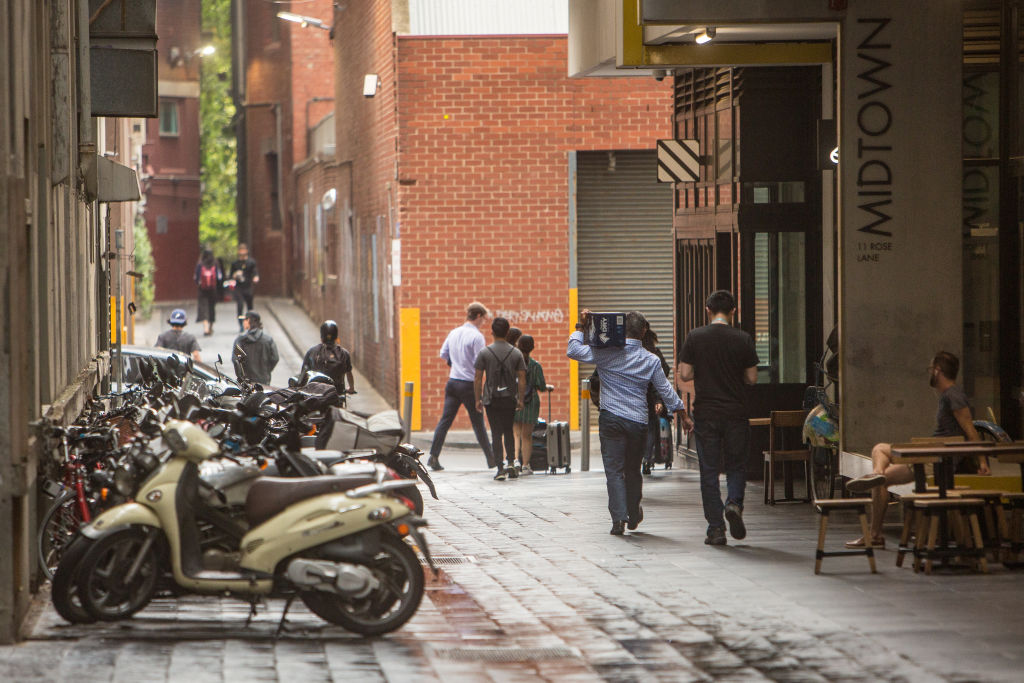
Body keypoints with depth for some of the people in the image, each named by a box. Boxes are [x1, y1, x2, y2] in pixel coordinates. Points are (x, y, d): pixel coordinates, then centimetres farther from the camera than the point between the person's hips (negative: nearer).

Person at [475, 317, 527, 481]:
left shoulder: (484, 353, -4)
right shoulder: (516, 353, 0)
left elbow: (477, 378, -4)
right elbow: (522, 379, 0)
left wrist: (478, 399, 4)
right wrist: (520, 399, 8)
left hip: (491, 399, -2)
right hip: (510, 399, 2)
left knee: (496, 433, 0)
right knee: (508, 432, 17)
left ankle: (500, 469, -6)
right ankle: (511, 463, 5)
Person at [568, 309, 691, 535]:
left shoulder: (607, 353, -7)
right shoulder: (651, 361, 2)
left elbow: (573, 351, -8)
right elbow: (666, 390, 7)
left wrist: (580, 327, 2)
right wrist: (683, 413, 17)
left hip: (611, 419, -2)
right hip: (638, 421, 2)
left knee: (614, 469, -1)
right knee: (633, 470, 17)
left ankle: (619, 517, -13)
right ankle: (633, 516, 28)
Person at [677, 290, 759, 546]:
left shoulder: (695, 337, -3)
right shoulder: (743, 339, -2)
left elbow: (684, 374, -5)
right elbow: (752, 378, 1)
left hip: (705, 413, 0)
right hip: (736, 414, 0)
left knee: (709, 470, 5)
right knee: (736, 465, 14)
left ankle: (715, 528, 2)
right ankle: (734, 503, -14)